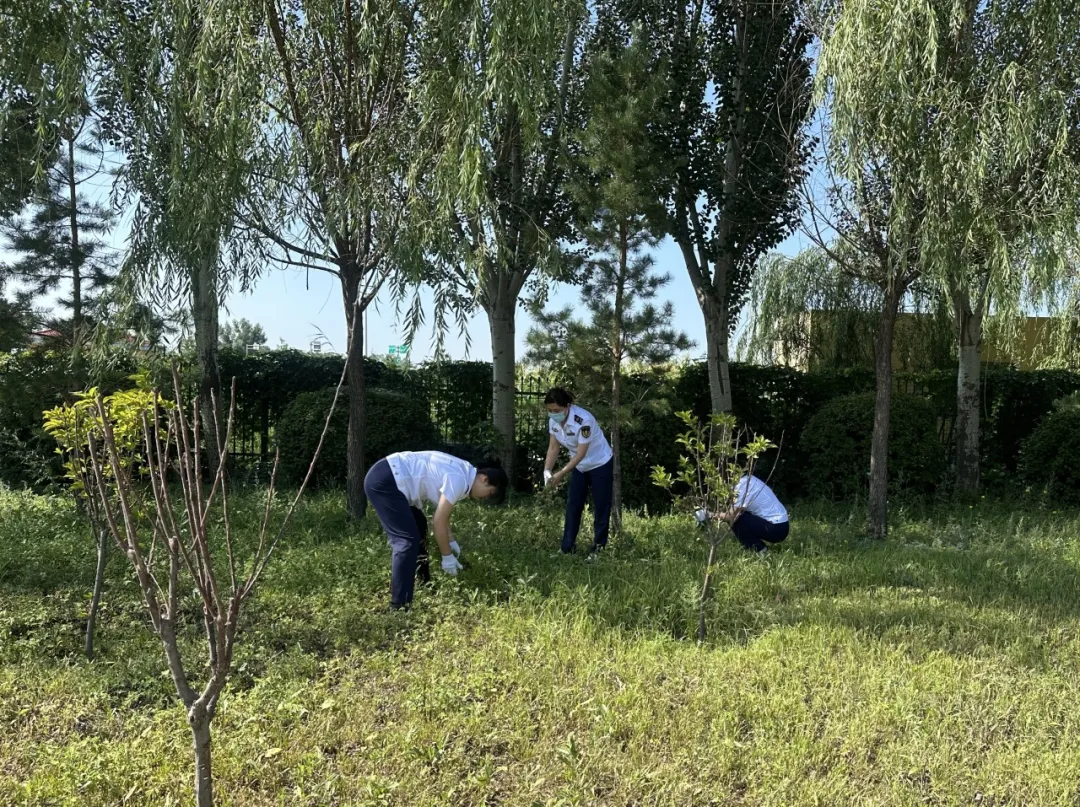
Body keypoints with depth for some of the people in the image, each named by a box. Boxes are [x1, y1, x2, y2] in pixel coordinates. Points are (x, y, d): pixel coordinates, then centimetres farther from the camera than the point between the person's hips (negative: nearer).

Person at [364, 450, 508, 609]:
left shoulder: (461, 473, 13)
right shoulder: (459, 480, -17)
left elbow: (443, 514, 23)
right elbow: (439, 521, -14)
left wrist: (451, 541, 23)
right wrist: (447, 556, -4)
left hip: (390, 478, 11)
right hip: (384, 481, -11)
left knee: (418, 528, 22)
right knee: (407, 540, -13)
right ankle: (399, 605, -10)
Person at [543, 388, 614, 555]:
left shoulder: (583, 420, -34)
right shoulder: (553, 420, -14)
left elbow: (581, 453, -31)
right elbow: (553, 447, -7)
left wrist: (561, 473, -32)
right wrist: (547, 470, -20)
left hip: (600, 464, -7)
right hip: (579, 466, 7)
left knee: (600, 506, 2)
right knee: (573, 505, 8)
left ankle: (599, 546, 13)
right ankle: (567, 547, 14)